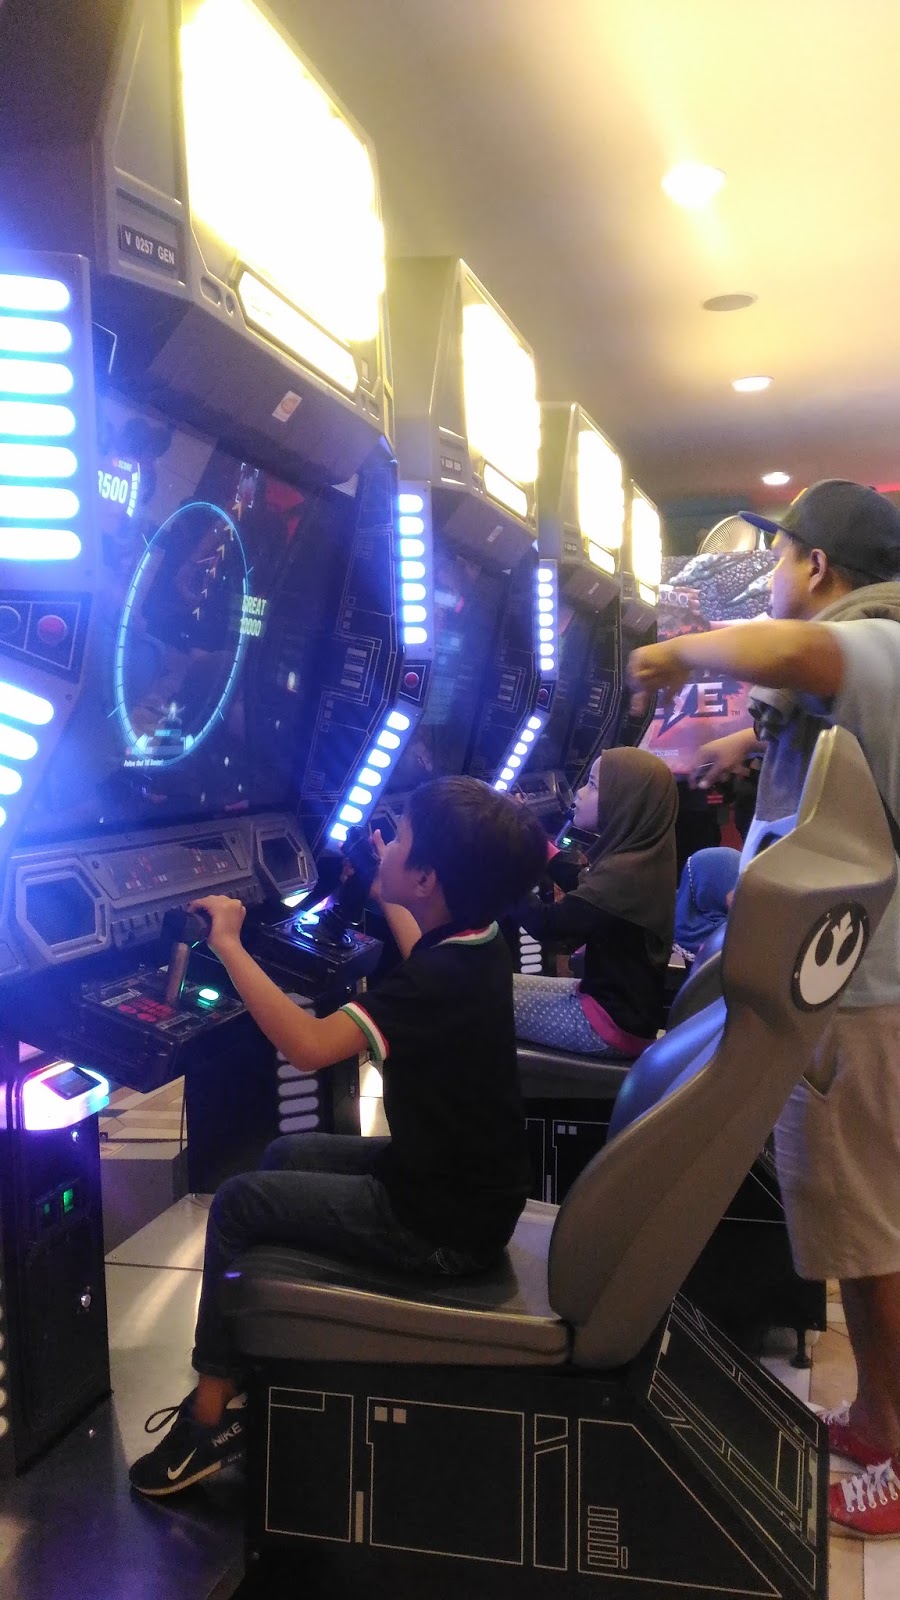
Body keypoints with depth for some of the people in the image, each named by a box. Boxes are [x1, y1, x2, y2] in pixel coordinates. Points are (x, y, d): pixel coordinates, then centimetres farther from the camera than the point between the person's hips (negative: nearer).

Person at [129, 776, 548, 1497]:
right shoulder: (474, 941, -2)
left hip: (444, 1223, -9)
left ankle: (212, 1413, 13)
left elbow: (310, 1044, -39)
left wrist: (228, 944, -28)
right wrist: (385, 895, 37)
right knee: (284, 1156, 20)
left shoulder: (441, 980, -30)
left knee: (238, 1203, 0)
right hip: (468, 1181, 9)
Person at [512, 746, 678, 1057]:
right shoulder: (642, 857, 2)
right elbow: (584, 888, 13)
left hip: (615, 1024, -9)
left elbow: (546, 925, -28)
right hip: (627, 1005, 9)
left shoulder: (623, 875, -27)